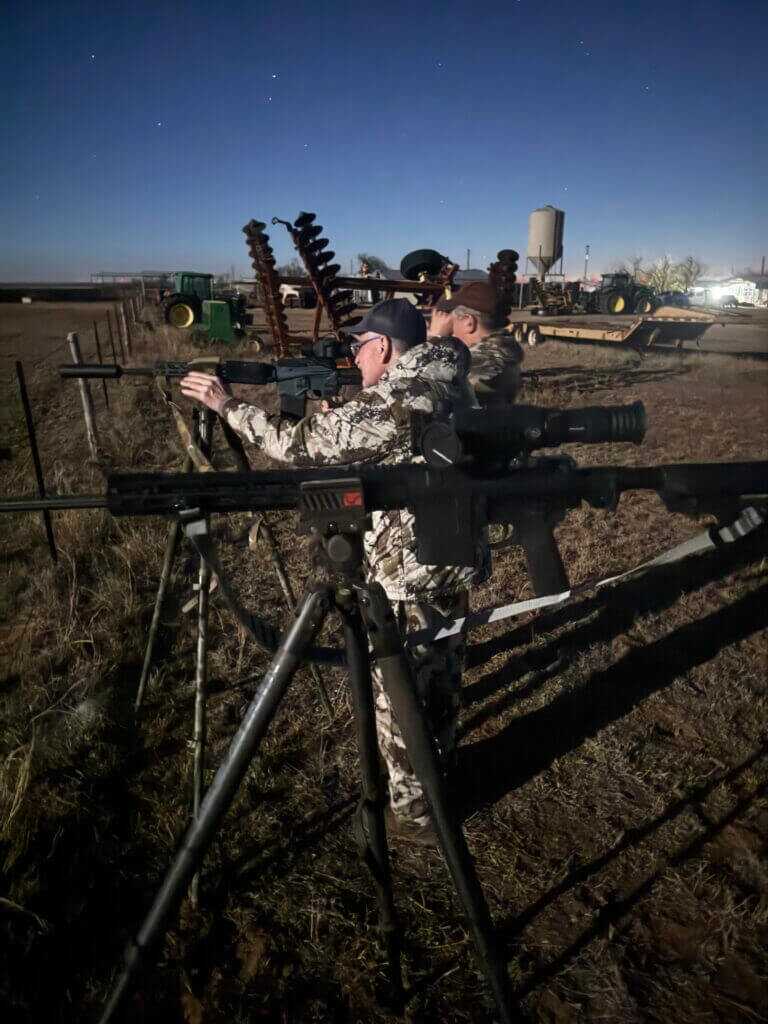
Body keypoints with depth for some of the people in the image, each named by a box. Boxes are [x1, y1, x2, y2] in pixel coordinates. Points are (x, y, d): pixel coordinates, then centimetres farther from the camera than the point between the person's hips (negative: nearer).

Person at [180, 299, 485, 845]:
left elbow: (299, 443, -16)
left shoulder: (391, 404, -21)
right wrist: (326, 394, 8)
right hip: (457, 559, 9)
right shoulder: (449, 384, 6)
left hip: (411, 576, -9)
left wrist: (228, 405, -5)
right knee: (442, 680, 25)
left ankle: (415, 812, 27)